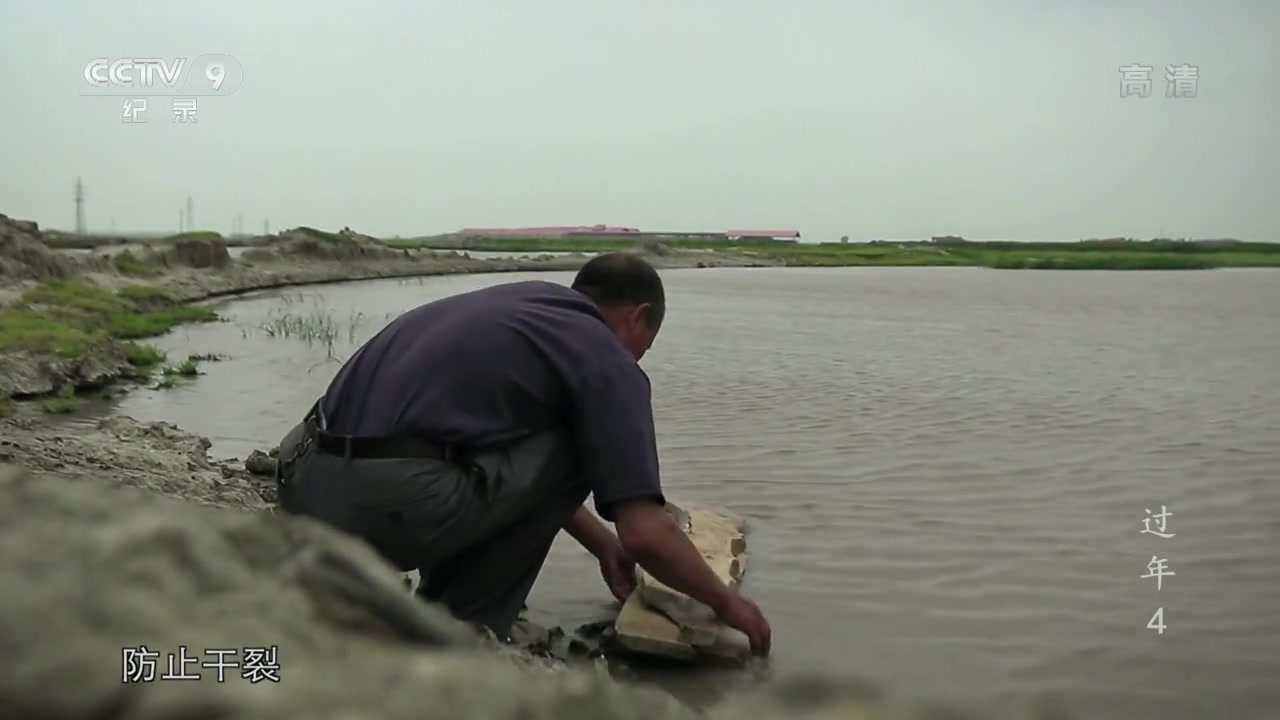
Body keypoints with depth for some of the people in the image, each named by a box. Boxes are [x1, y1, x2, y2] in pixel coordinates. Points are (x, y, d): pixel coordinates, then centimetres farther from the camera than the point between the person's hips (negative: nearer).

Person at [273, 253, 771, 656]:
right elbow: (646, 534, -4)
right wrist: (726, 602, 16)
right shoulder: (608, 360, 2)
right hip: (384, 501, -9)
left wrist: (602, 545, 45)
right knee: (570, 453, 10)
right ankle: (458, 631, 11)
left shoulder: (520, 303, 26)